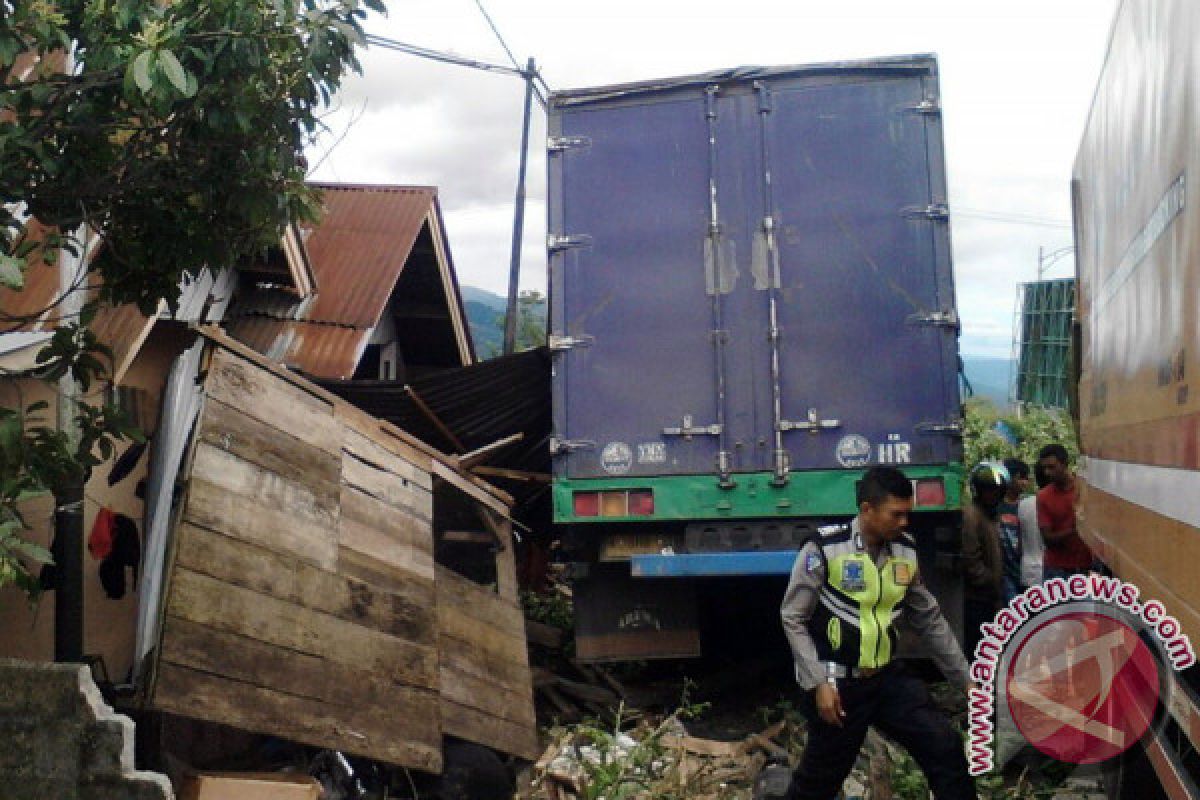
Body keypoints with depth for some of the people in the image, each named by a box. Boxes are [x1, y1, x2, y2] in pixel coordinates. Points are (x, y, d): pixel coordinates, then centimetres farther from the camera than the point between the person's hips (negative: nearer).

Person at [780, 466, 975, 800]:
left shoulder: (906, 550, 1)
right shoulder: (825, 548, -17)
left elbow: (929, 620, 11)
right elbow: (793, 619, -12)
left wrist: (965, 678, 12)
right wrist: (818, 683, -17)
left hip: (887, 676, 5)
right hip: (837, 684, -5)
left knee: (946, 748, -2)